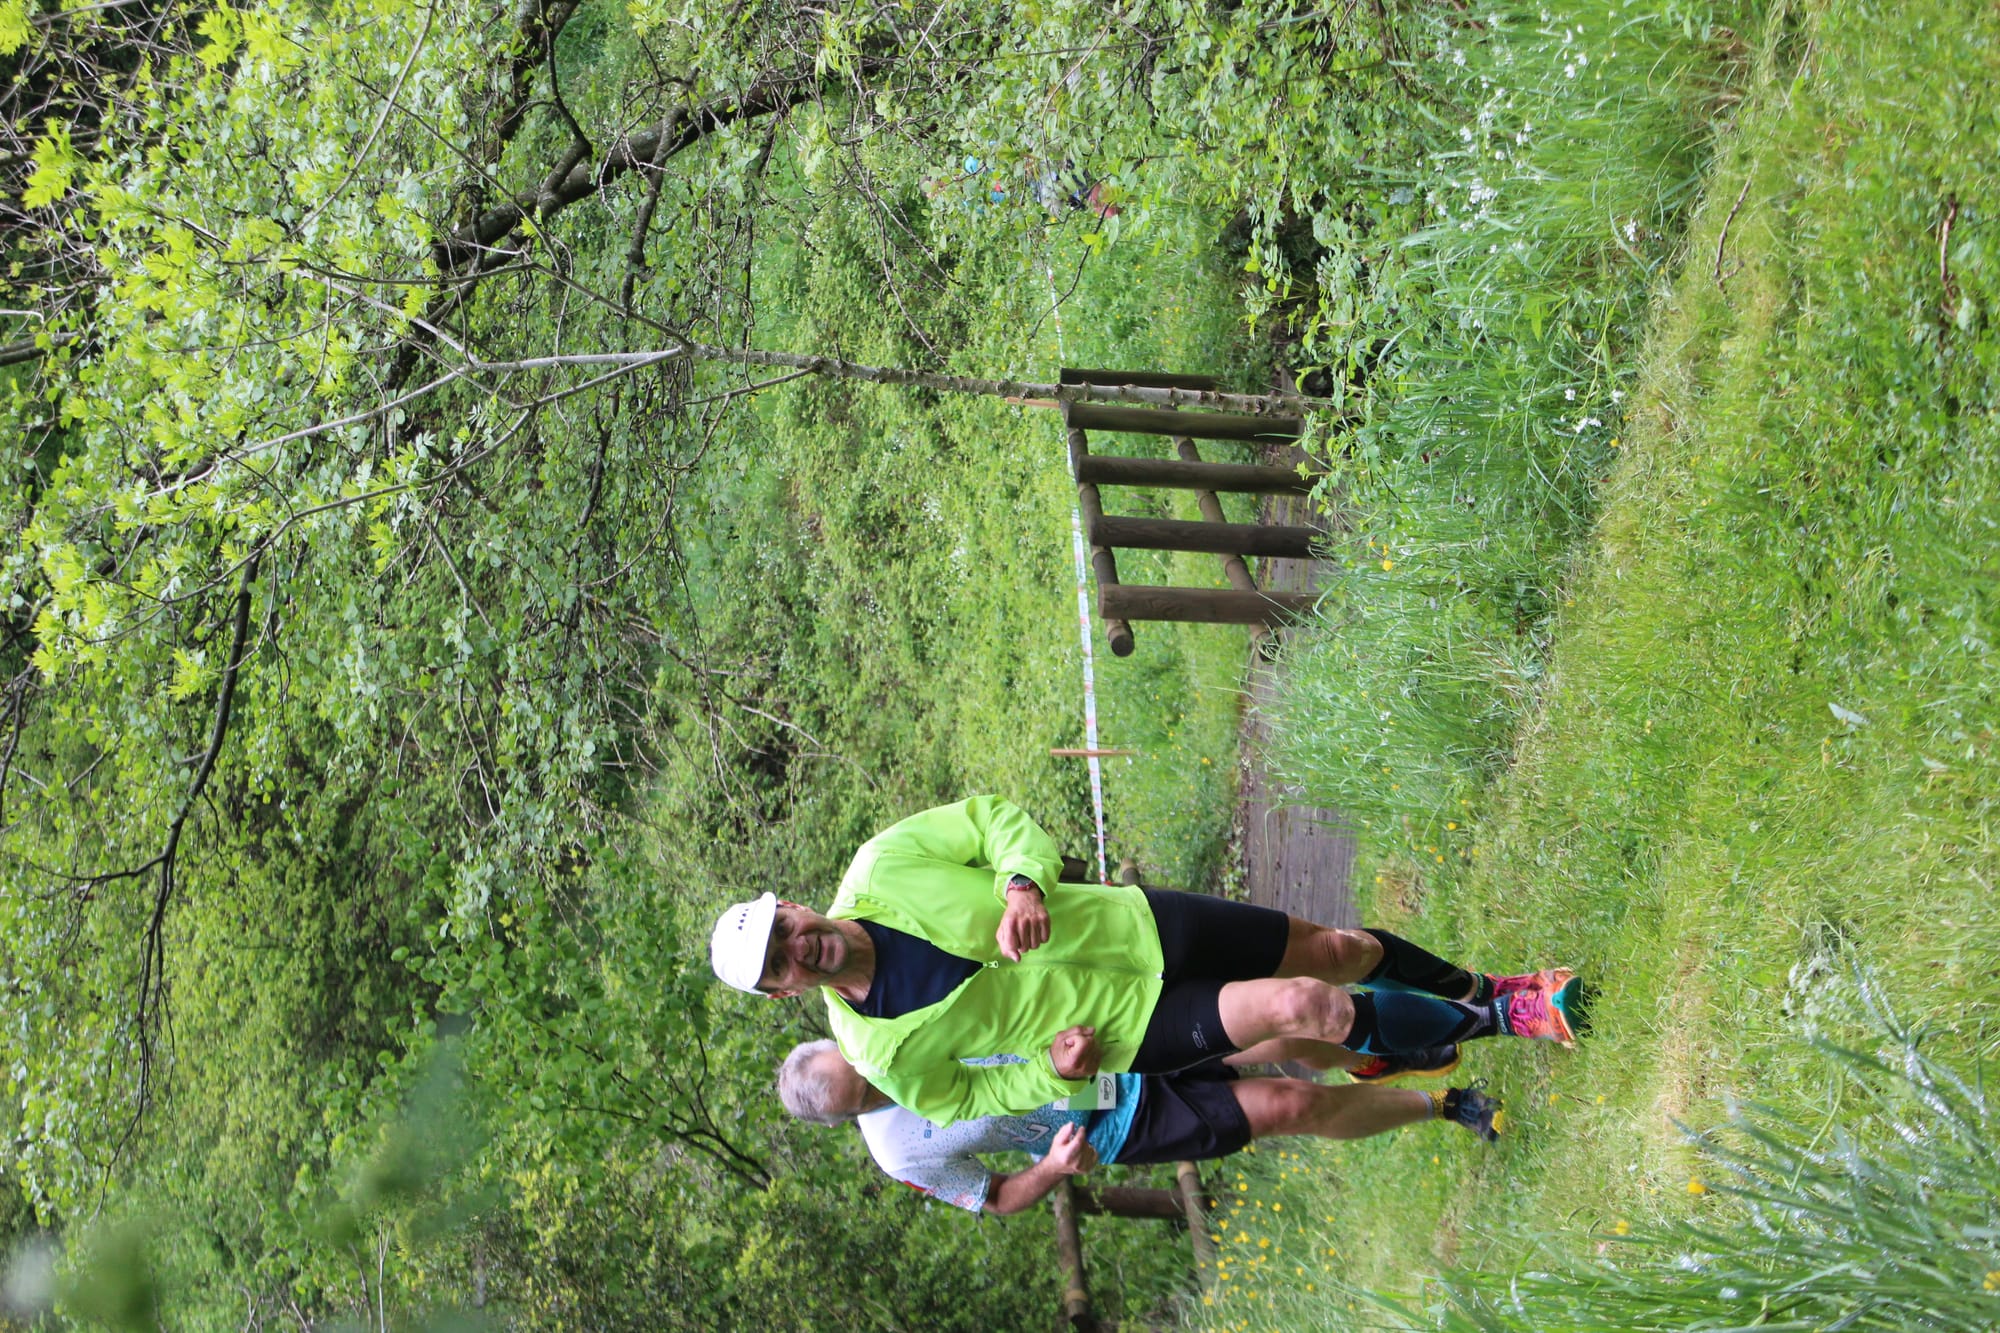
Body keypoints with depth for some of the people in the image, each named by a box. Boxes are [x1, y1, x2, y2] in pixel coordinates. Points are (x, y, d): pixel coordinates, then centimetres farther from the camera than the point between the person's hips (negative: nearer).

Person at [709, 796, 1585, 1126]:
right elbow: (957, 1098, 0)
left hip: (1139, 925, 3)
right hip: (1132, 1030, -2)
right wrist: (1049, 1073, -15)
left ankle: (1480, 987, 37)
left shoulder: (882, 867, -15)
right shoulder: (882, 1049, -16)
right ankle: (1496, 1023, 8)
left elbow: (991, 816, -3)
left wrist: (1023, 883, -23)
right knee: (1308, 1008, -18)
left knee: (1341, 950, 6)